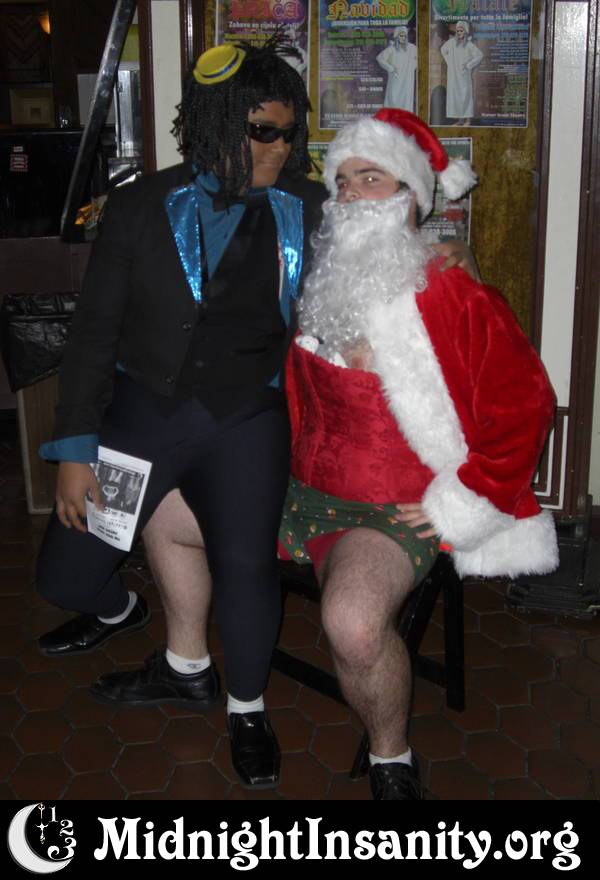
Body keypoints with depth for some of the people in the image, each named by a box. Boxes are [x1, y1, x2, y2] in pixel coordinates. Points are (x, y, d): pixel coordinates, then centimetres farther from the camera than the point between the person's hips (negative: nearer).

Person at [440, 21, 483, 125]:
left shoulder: (469, 44, -8)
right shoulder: (452, 42, 3)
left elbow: (480, 55, -13)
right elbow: (443, 49, 21)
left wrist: (468, 65, -12)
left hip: (464, 74, -5)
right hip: (453, 74, 5)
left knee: (465, 95, -3)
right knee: (455, 95, 5)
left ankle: (468, 120, 4)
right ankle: (460, 120, 12)